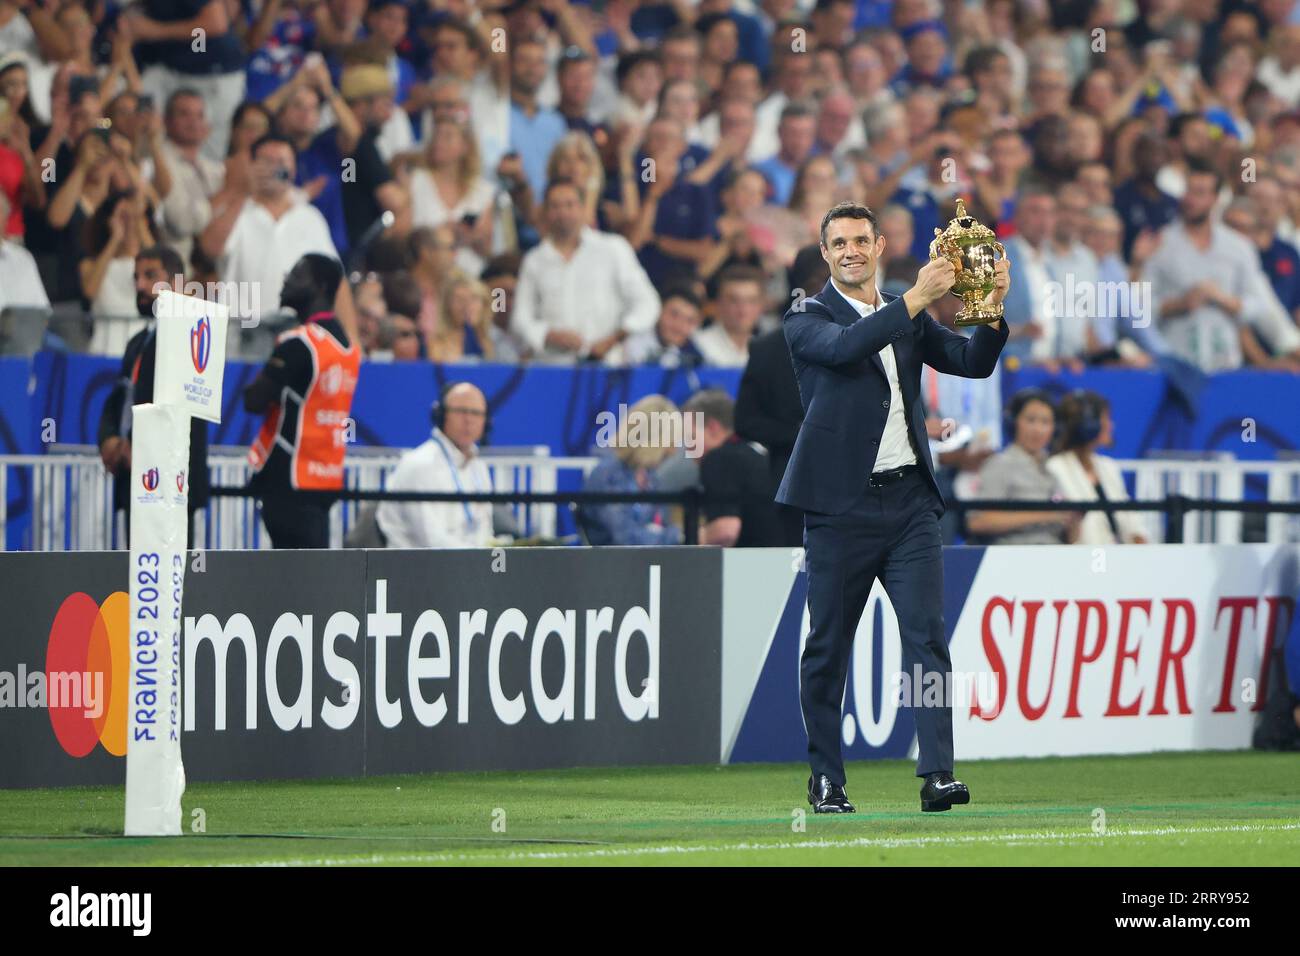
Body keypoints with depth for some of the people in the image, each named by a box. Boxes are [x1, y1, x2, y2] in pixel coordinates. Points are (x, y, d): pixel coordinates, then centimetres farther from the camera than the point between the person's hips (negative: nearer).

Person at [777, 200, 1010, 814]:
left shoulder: (908, 318, 16)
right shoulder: (807, 320, 1)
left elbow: (974, 363, 10)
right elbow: (844, 348, -21)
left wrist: (991, 308, -7)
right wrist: (915, 300, -25)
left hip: (908, 499, 3)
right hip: (840, 504, -3)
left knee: (927, 637, -8)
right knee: (828, 648, 3)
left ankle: (937, 774, -14)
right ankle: (826, 779, 13)